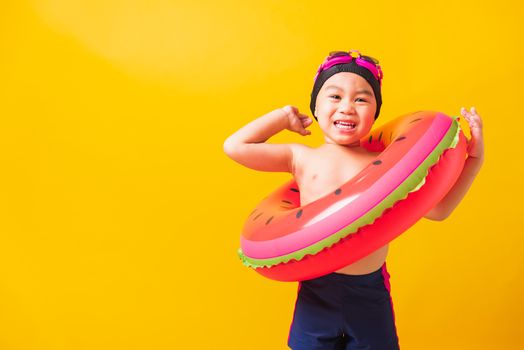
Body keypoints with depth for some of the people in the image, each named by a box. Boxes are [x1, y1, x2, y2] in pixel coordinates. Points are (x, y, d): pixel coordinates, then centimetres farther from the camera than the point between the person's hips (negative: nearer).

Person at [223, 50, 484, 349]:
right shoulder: (301, 158, -1)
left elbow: (438, 209, 2)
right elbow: (234, 146, -2)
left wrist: (474, 158, -2)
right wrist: (283, 116, 4)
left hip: (371, 291, 1)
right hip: (317, 291, 0)